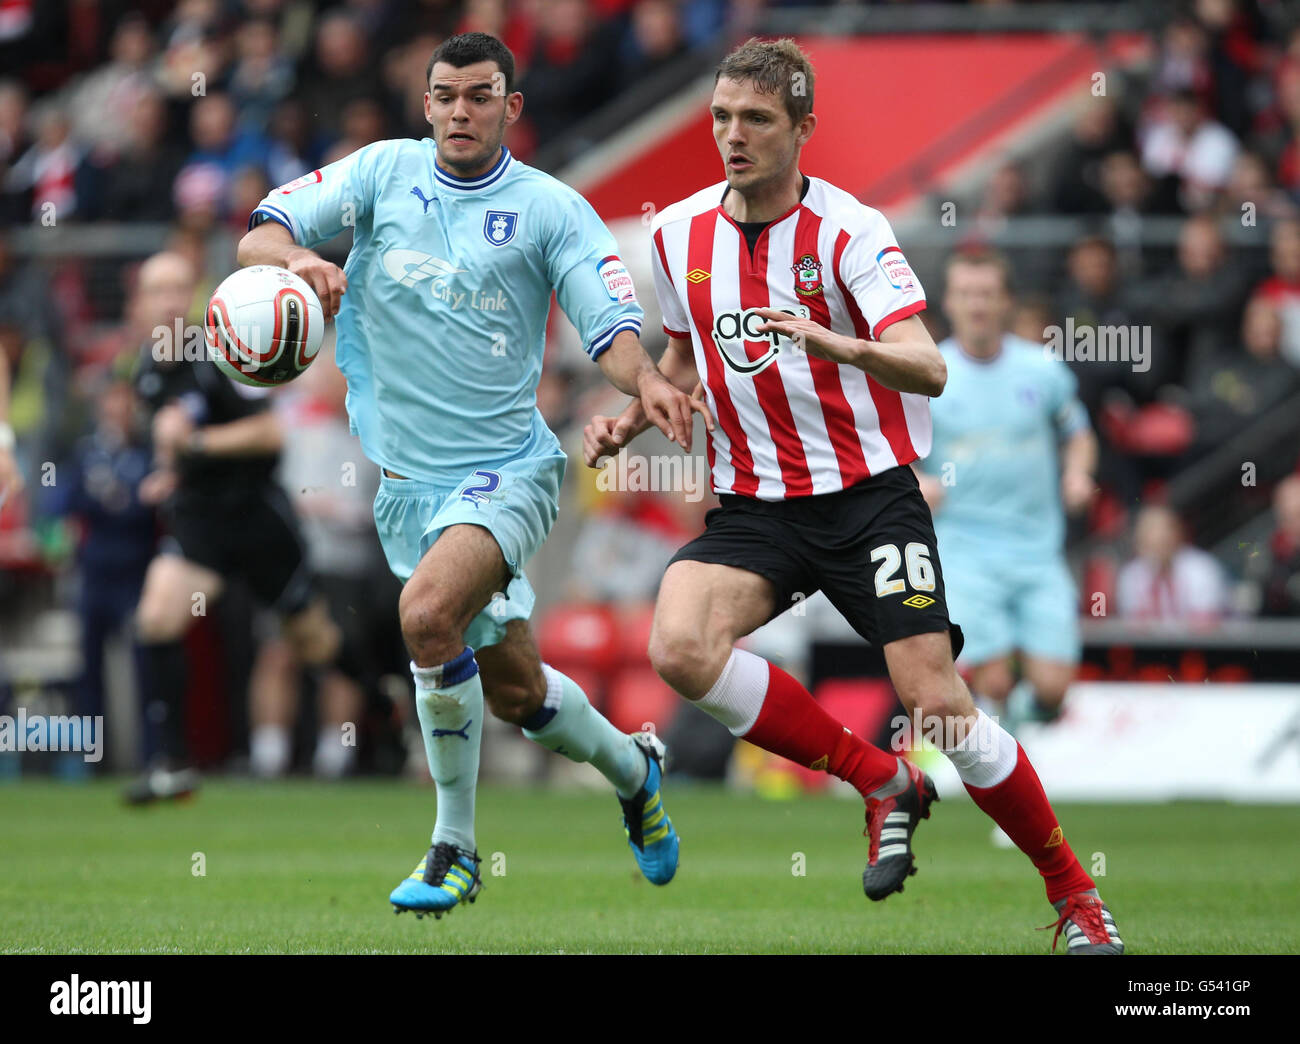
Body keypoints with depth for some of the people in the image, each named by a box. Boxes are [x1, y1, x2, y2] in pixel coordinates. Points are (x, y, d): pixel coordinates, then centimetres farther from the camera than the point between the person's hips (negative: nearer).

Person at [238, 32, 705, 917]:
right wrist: (298, 258, -26)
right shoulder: (384, 172, 4)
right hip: (408, 477, 4)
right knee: (514, 686, 12)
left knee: (428, 612, -30)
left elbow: (610, 325, -7)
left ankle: (455, 848, -15)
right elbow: (264, 233, -2)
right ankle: (632, 768, 44)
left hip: (506, 469, -4)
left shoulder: (551, 209, -2)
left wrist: (647, 381, -29)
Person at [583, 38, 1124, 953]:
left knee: (937, 706, -13)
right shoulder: (679, 233, 4)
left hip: (868, 493, -4)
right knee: (679, 648, -24)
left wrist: (831, 343, -42)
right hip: (754, 505, 4)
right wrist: (628, 422, 6)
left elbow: (928, 369, -24)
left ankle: (1074, 893, 8)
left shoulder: (849, 231, -12)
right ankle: (886, 786, -5)